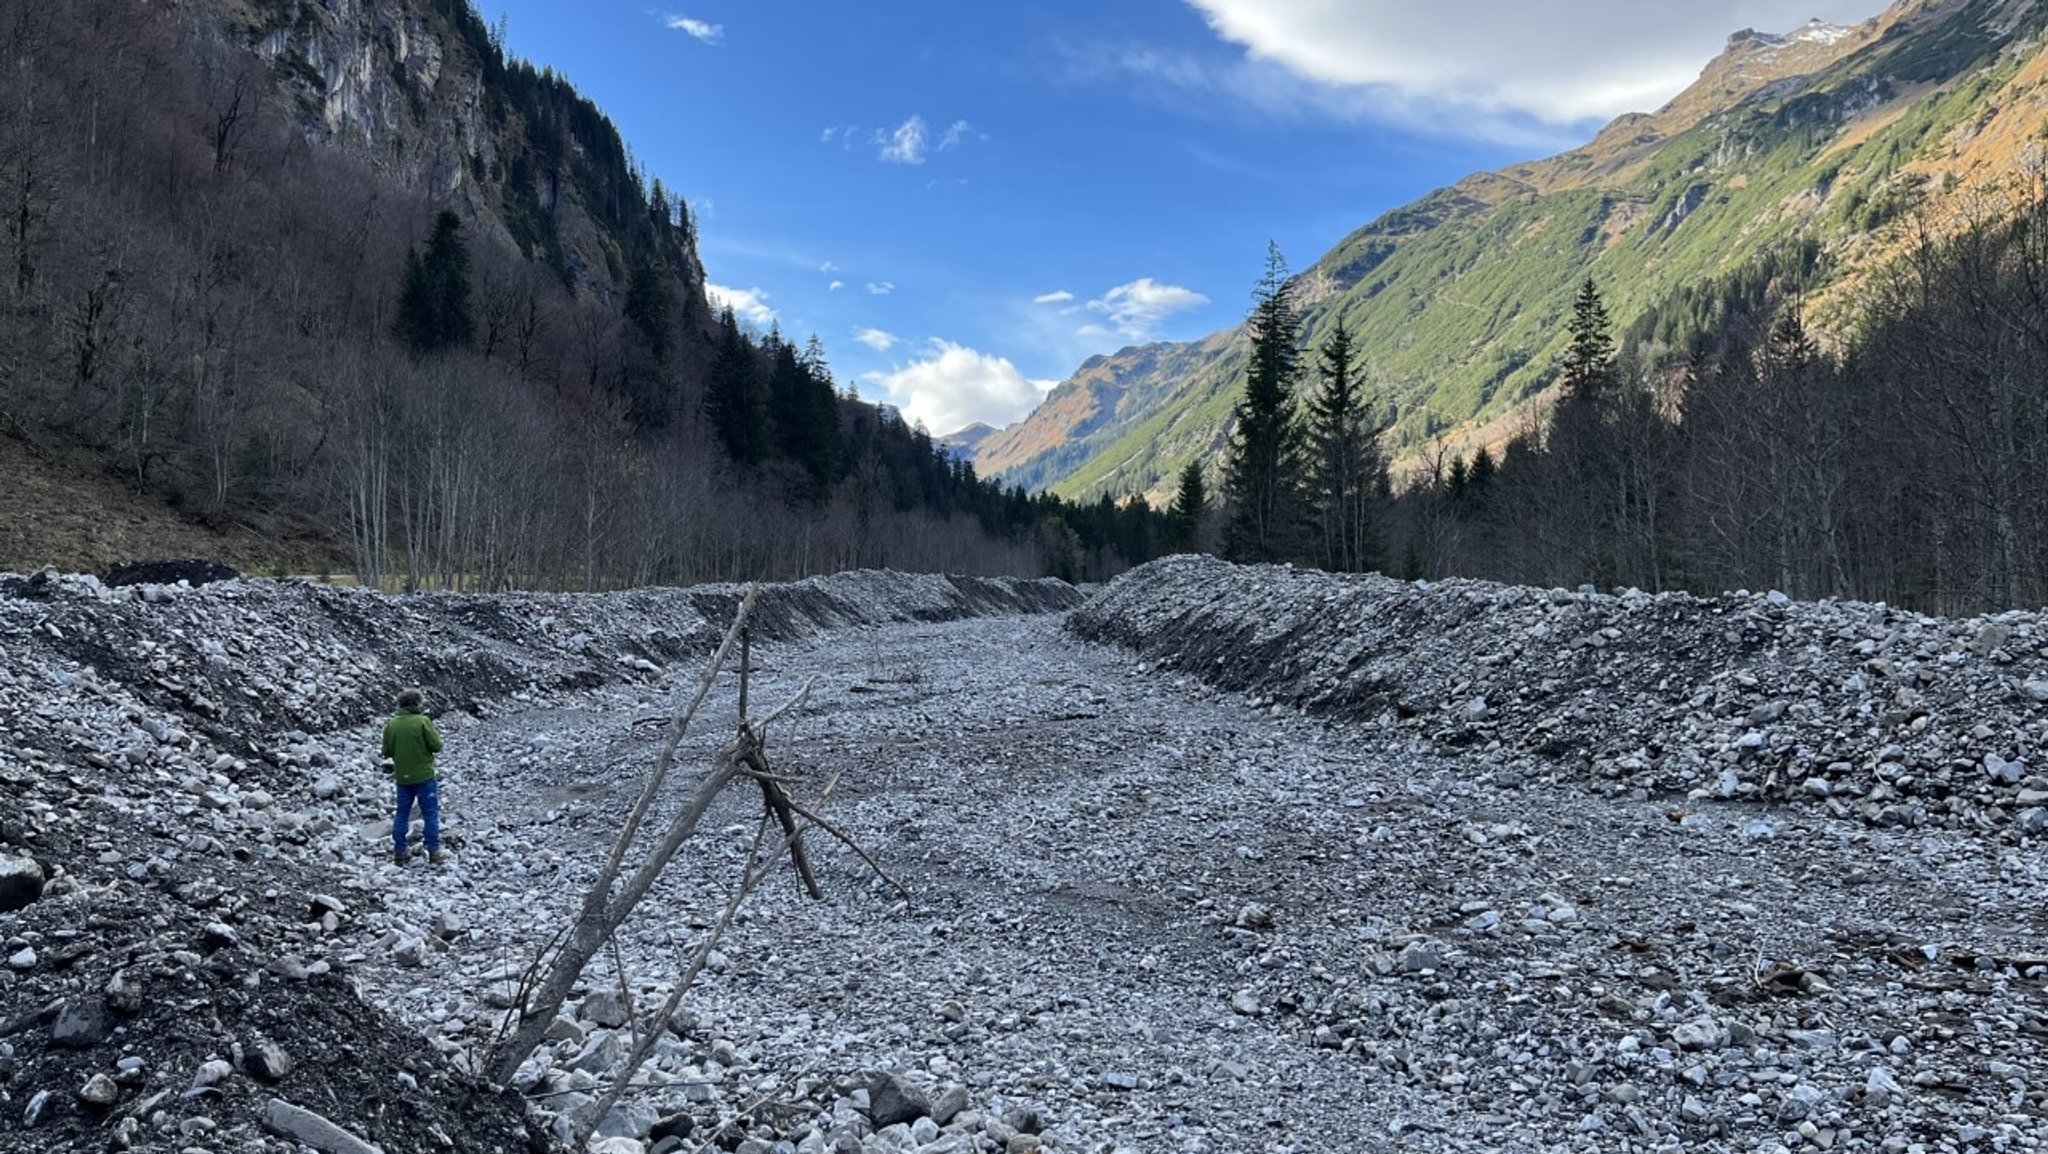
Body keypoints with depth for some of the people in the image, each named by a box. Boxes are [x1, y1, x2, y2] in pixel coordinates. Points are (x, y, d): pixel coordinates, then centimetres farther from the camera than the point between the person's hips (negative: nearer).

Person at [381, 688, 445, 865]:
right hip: (424, 776, -4)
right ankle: (434, 852, 3)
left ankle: (399, 852, 16)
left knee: (402, 814, 14)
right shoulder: (423, 721, -14)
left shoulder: (391, 724, -2)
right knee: (431, 813, 6)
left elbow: (387, 752, 3)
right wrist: (435, 732, 6)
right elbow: (436, 746, -12)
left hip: (402, 777, 4)